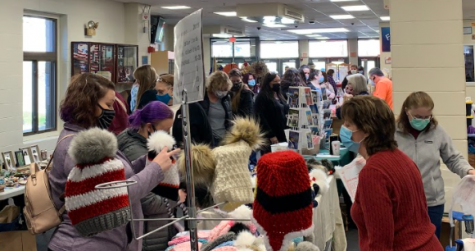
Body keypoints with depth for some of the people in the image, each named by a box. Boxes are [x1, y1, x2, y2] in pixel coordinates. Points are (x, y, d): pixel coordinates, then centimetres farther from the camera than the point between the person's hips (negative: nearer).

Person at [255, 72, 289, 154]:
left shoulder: (279, 95, 18)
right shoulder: (262, 97, -7)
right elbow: (261, 118, -14)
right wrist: (271, 135, -17)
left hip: (281, 135, 8)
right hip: (269, 136, -8)